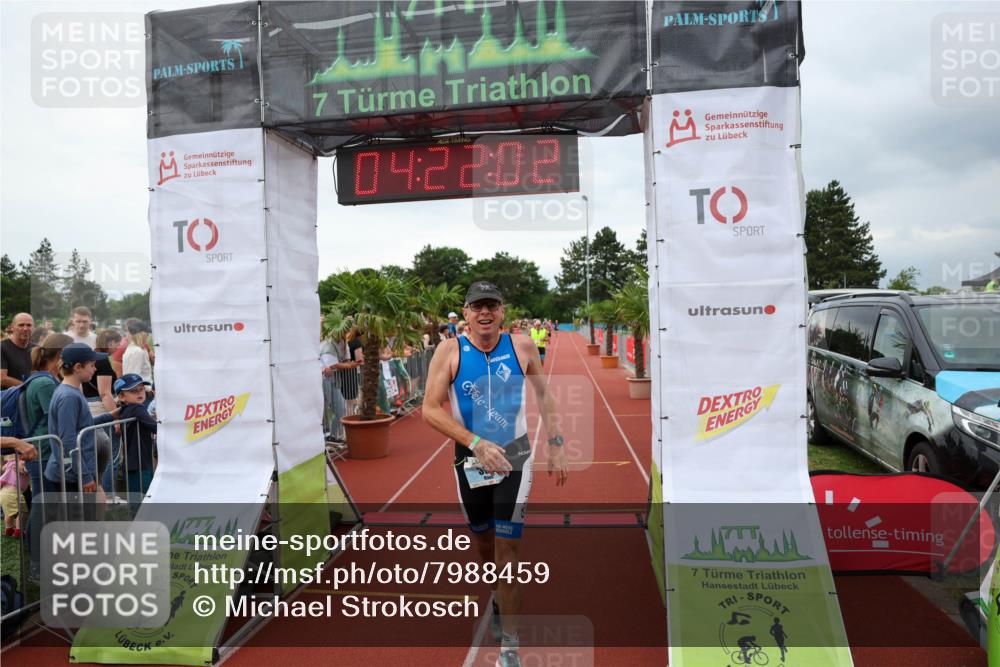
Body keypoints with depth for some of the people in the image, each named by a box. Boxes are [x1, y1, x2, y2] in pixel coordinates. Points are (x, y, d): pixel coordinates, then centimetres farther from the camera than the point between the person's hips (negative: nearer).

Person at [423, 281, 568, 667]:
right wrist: (477, 443, -24)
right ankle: (498, 600, 48)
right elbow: (430, 409, -15)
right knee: (483, 542, 18)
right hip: (470, 459, 1)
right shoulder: (450, 351, -10)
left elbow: (543, 395, 7)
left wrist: (556, 446, 7)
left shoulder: (522, 347, -6)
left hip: (514, 457, -1)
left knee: (507, 552, -4)